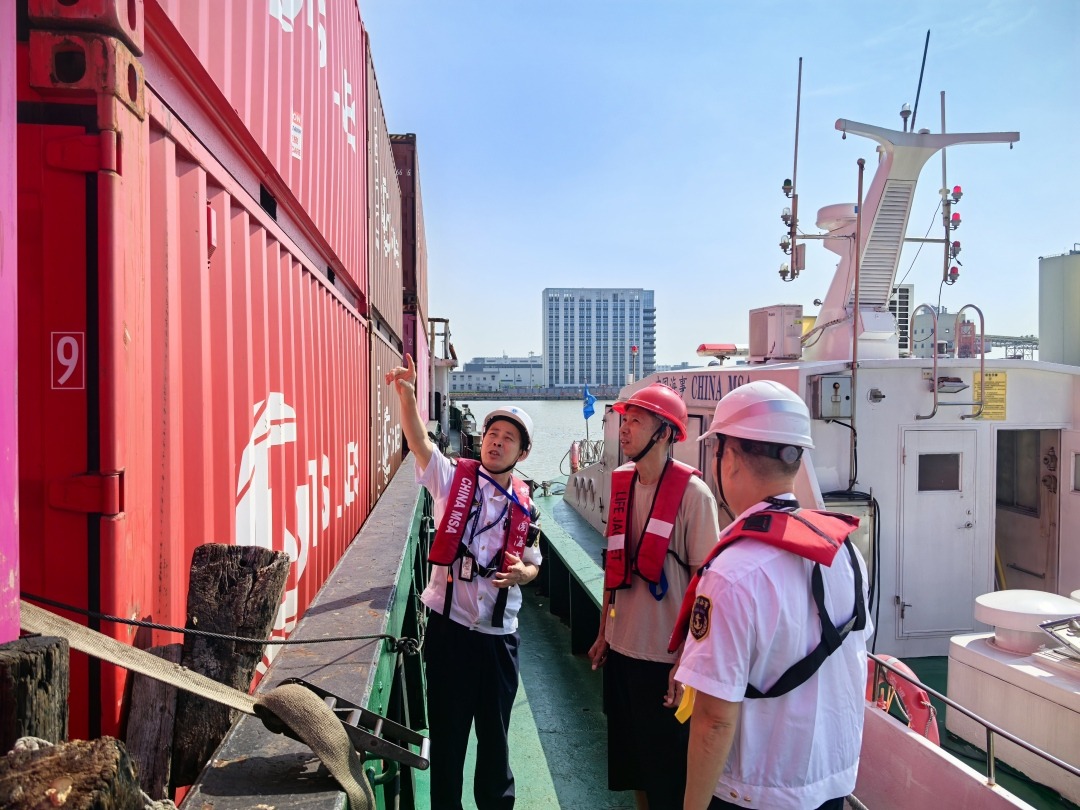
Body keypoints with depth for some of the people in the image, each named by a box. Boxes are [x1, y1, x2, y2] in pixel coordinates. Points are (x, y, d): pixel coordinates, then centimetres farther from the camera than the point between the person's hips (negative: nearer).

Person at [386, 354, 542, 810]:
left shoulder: (525, 506, 3)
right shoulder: (454, 478, -4)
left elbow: (533, 566, 14)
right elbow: (418, 440, -21)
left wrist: (520, 573, -9)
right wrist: (406, 392, -37)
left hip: (499, 634, 3)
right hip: (450, 626, -2)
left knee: (495, 730, 16)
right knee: (447, 730, 10)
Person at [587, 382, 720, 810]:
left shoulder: (692, 493, -16)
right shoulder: (621, 483, 2)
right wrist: (603, 632, 14)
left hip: (667, 657, -6)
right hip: (622, 648, 6)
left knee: (668, 773, 10)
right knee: (630, 764, 20)